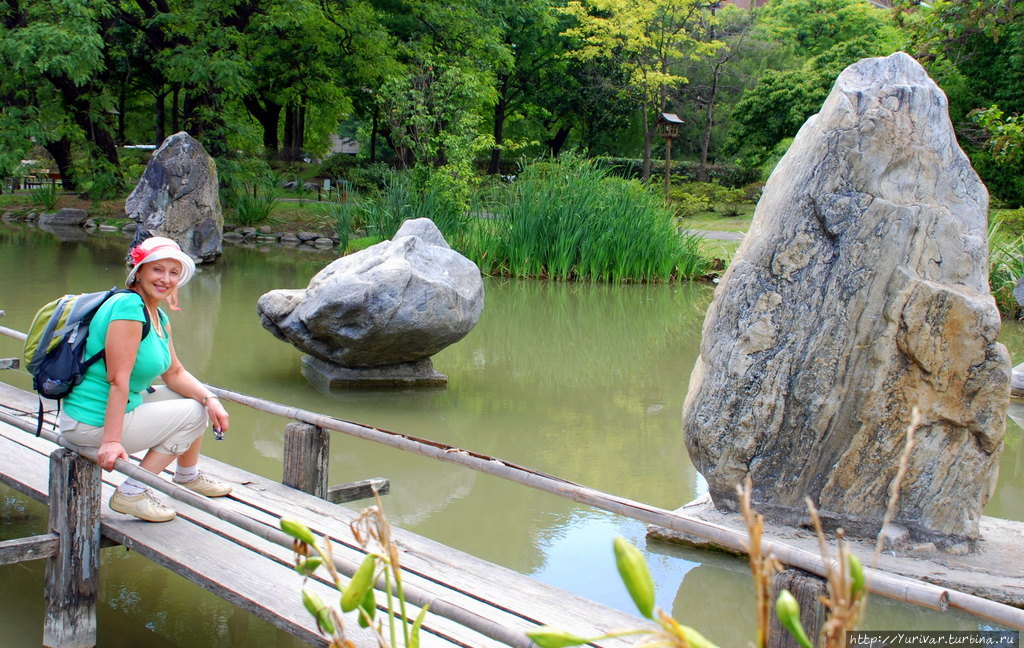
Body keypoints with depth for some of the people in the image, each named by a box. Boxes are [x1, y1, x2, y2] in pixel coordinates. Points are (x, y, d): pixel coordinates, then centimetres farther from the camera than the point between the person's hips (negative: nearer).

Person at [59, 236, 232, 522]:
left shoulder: (160, 317, 9)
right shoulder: (128, 307, -21)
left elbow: (175, 374, 11)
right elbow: (118, 380, -26)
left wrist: (210, 399, -6)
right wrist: (111, 440, -28)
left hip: (123, 406, 10)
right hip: (93, 423, -10)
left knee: (198, 397, 15)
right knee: (193, 413, -5)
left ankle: (188, 476, 34)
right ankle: (131, 493, -2)